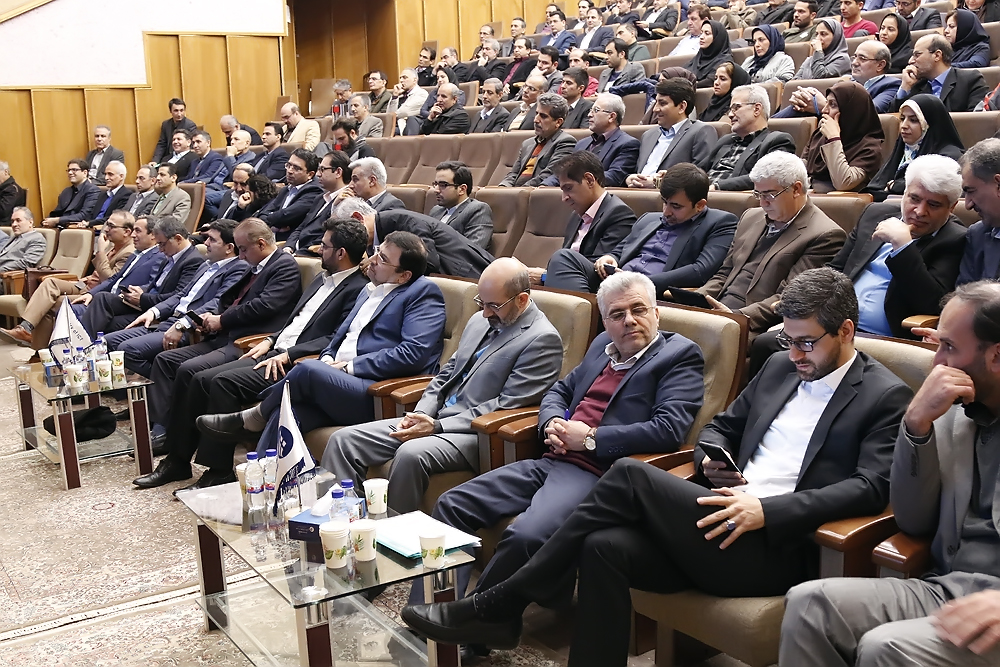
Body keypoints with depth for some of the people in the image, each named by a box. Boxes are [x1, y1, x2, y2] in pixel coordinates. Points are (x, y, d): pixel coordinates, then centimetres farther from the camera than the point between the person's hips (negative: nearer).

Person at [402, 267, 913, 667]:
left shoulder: (885, 397, 1)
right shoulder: (782, 367, 21)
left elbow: (872, 486, -12)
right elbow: (721, 426, 28)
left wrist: (768, 510, -21)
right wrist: (711, 459, 3)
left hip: (776, 549, -6)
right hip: (726, 518, 7)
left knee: (631, 475, -22)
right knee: (605, 547, -25)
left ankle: (497, 607, -14)